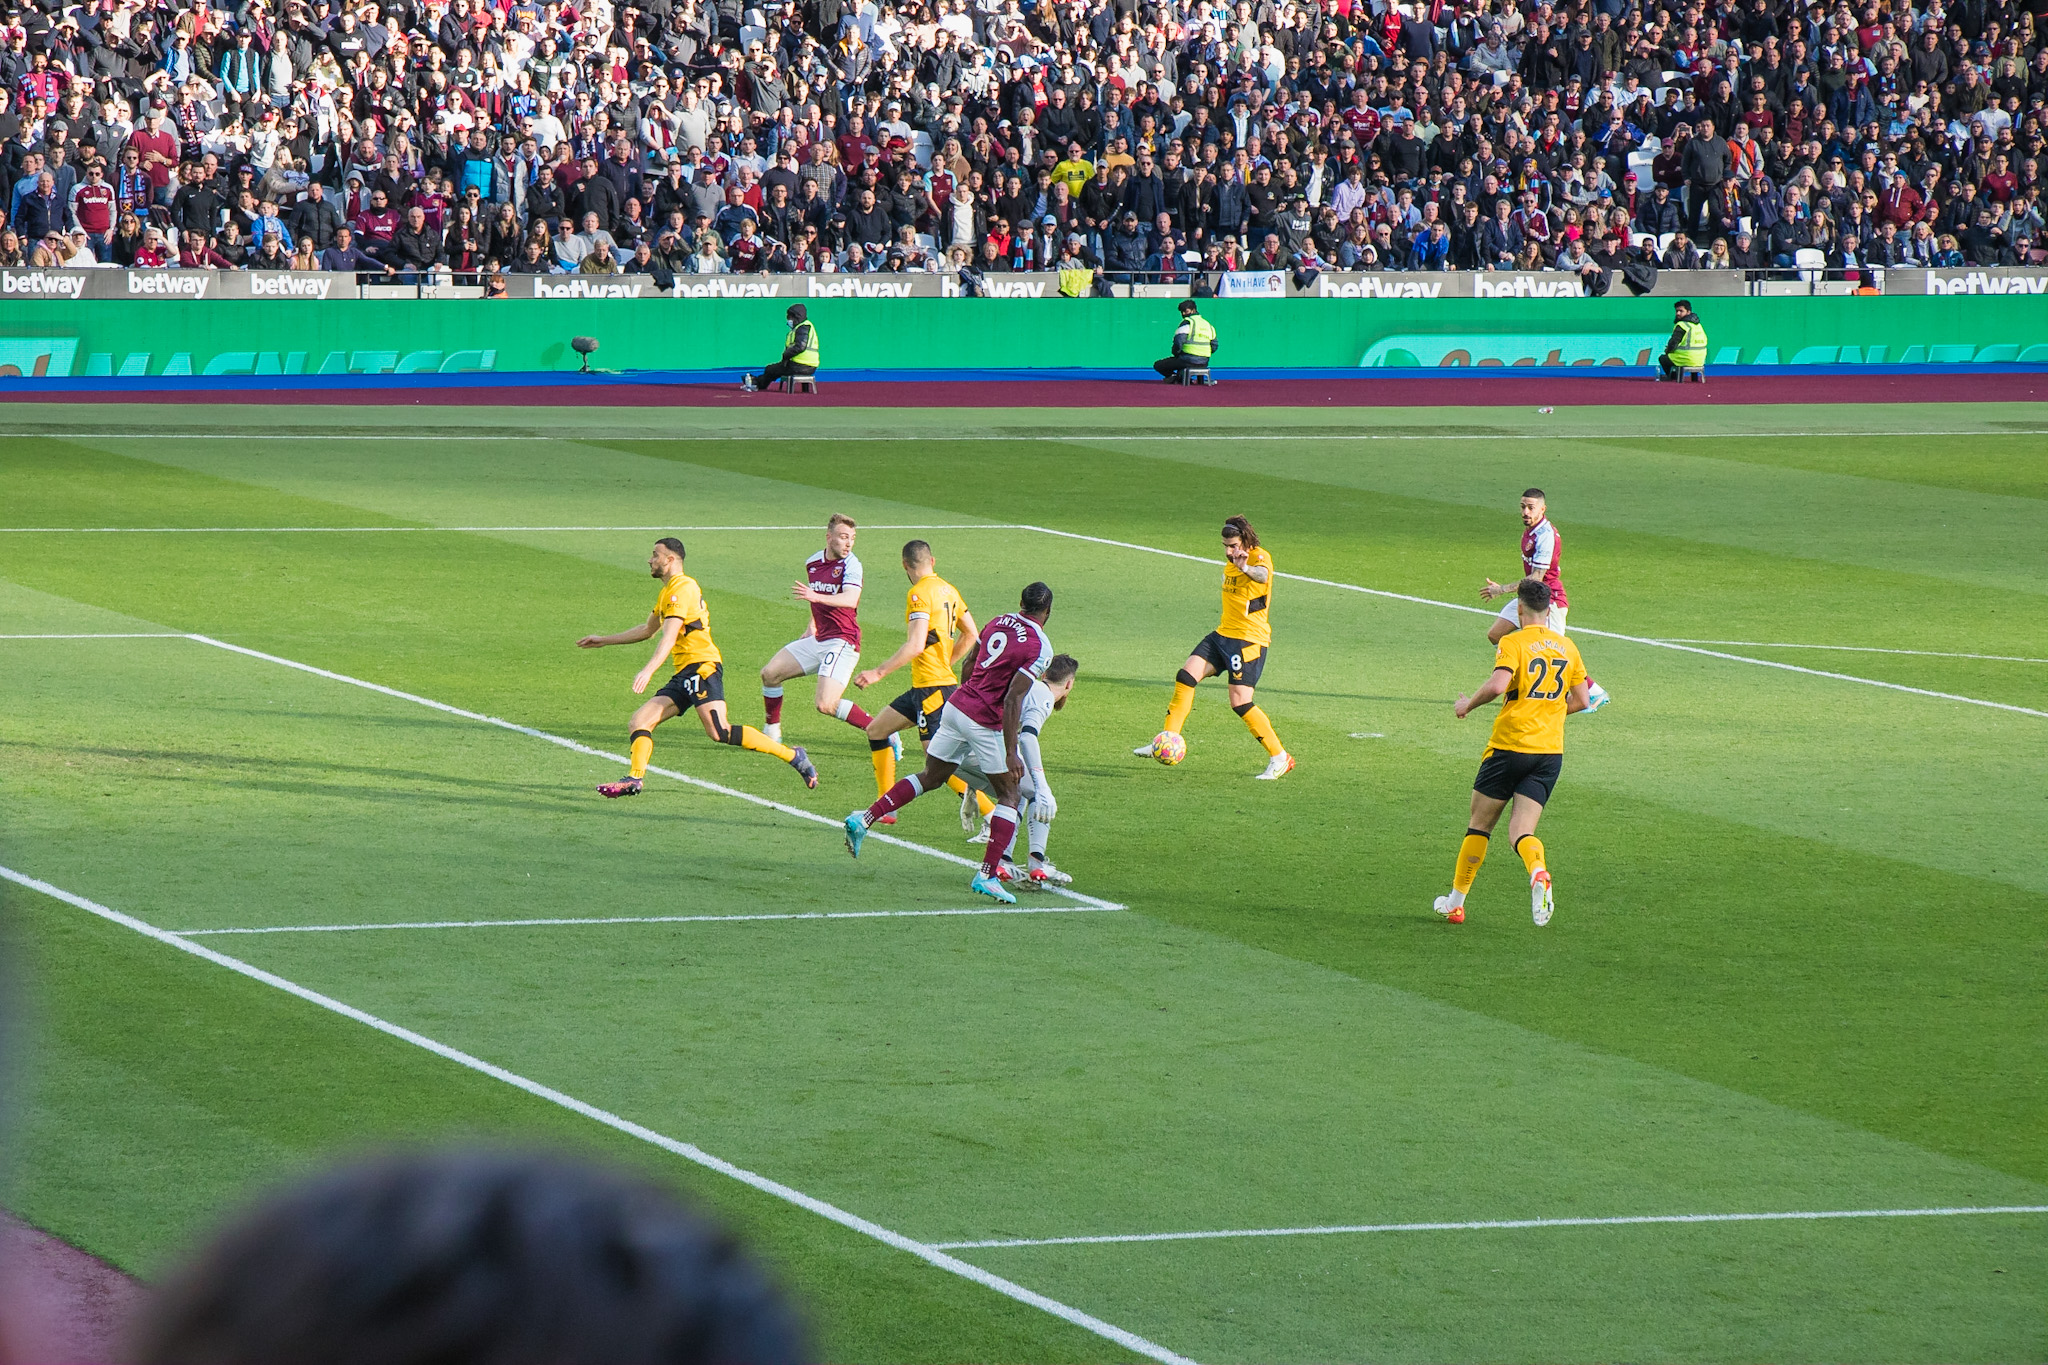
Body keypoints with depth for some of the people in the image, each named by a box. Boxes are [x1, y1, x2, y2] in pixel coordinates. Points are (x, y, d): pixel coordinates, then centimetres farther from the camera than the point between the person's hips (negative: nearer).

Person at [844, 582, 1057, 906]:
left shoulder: (1000, 621, 9)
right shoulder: (1040, 648, -13)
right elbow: (1012, 700, -18)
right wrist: (1011, 753, -17)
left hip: (955, 706, 6)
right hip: (985, 722, -6)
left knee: (930, 778, 22)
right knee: (1009, 797, 7)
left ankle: (865, 818, 15)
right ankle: (987, 875, -1)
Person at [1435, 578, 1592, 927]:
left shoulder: (1514, 643, -7)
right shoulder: (1567, 647, 9)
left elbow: (1498, 684, -23)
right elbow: (1580, 701, 13)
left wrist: (1468, 705, -5)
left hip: (1510, 744, -4)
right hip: (1550, 751, 4)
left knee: (1479, 825, 11)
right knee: (1521, 830, 1)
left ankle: (1456, 901, 18)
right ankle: (1538, 874, -32)